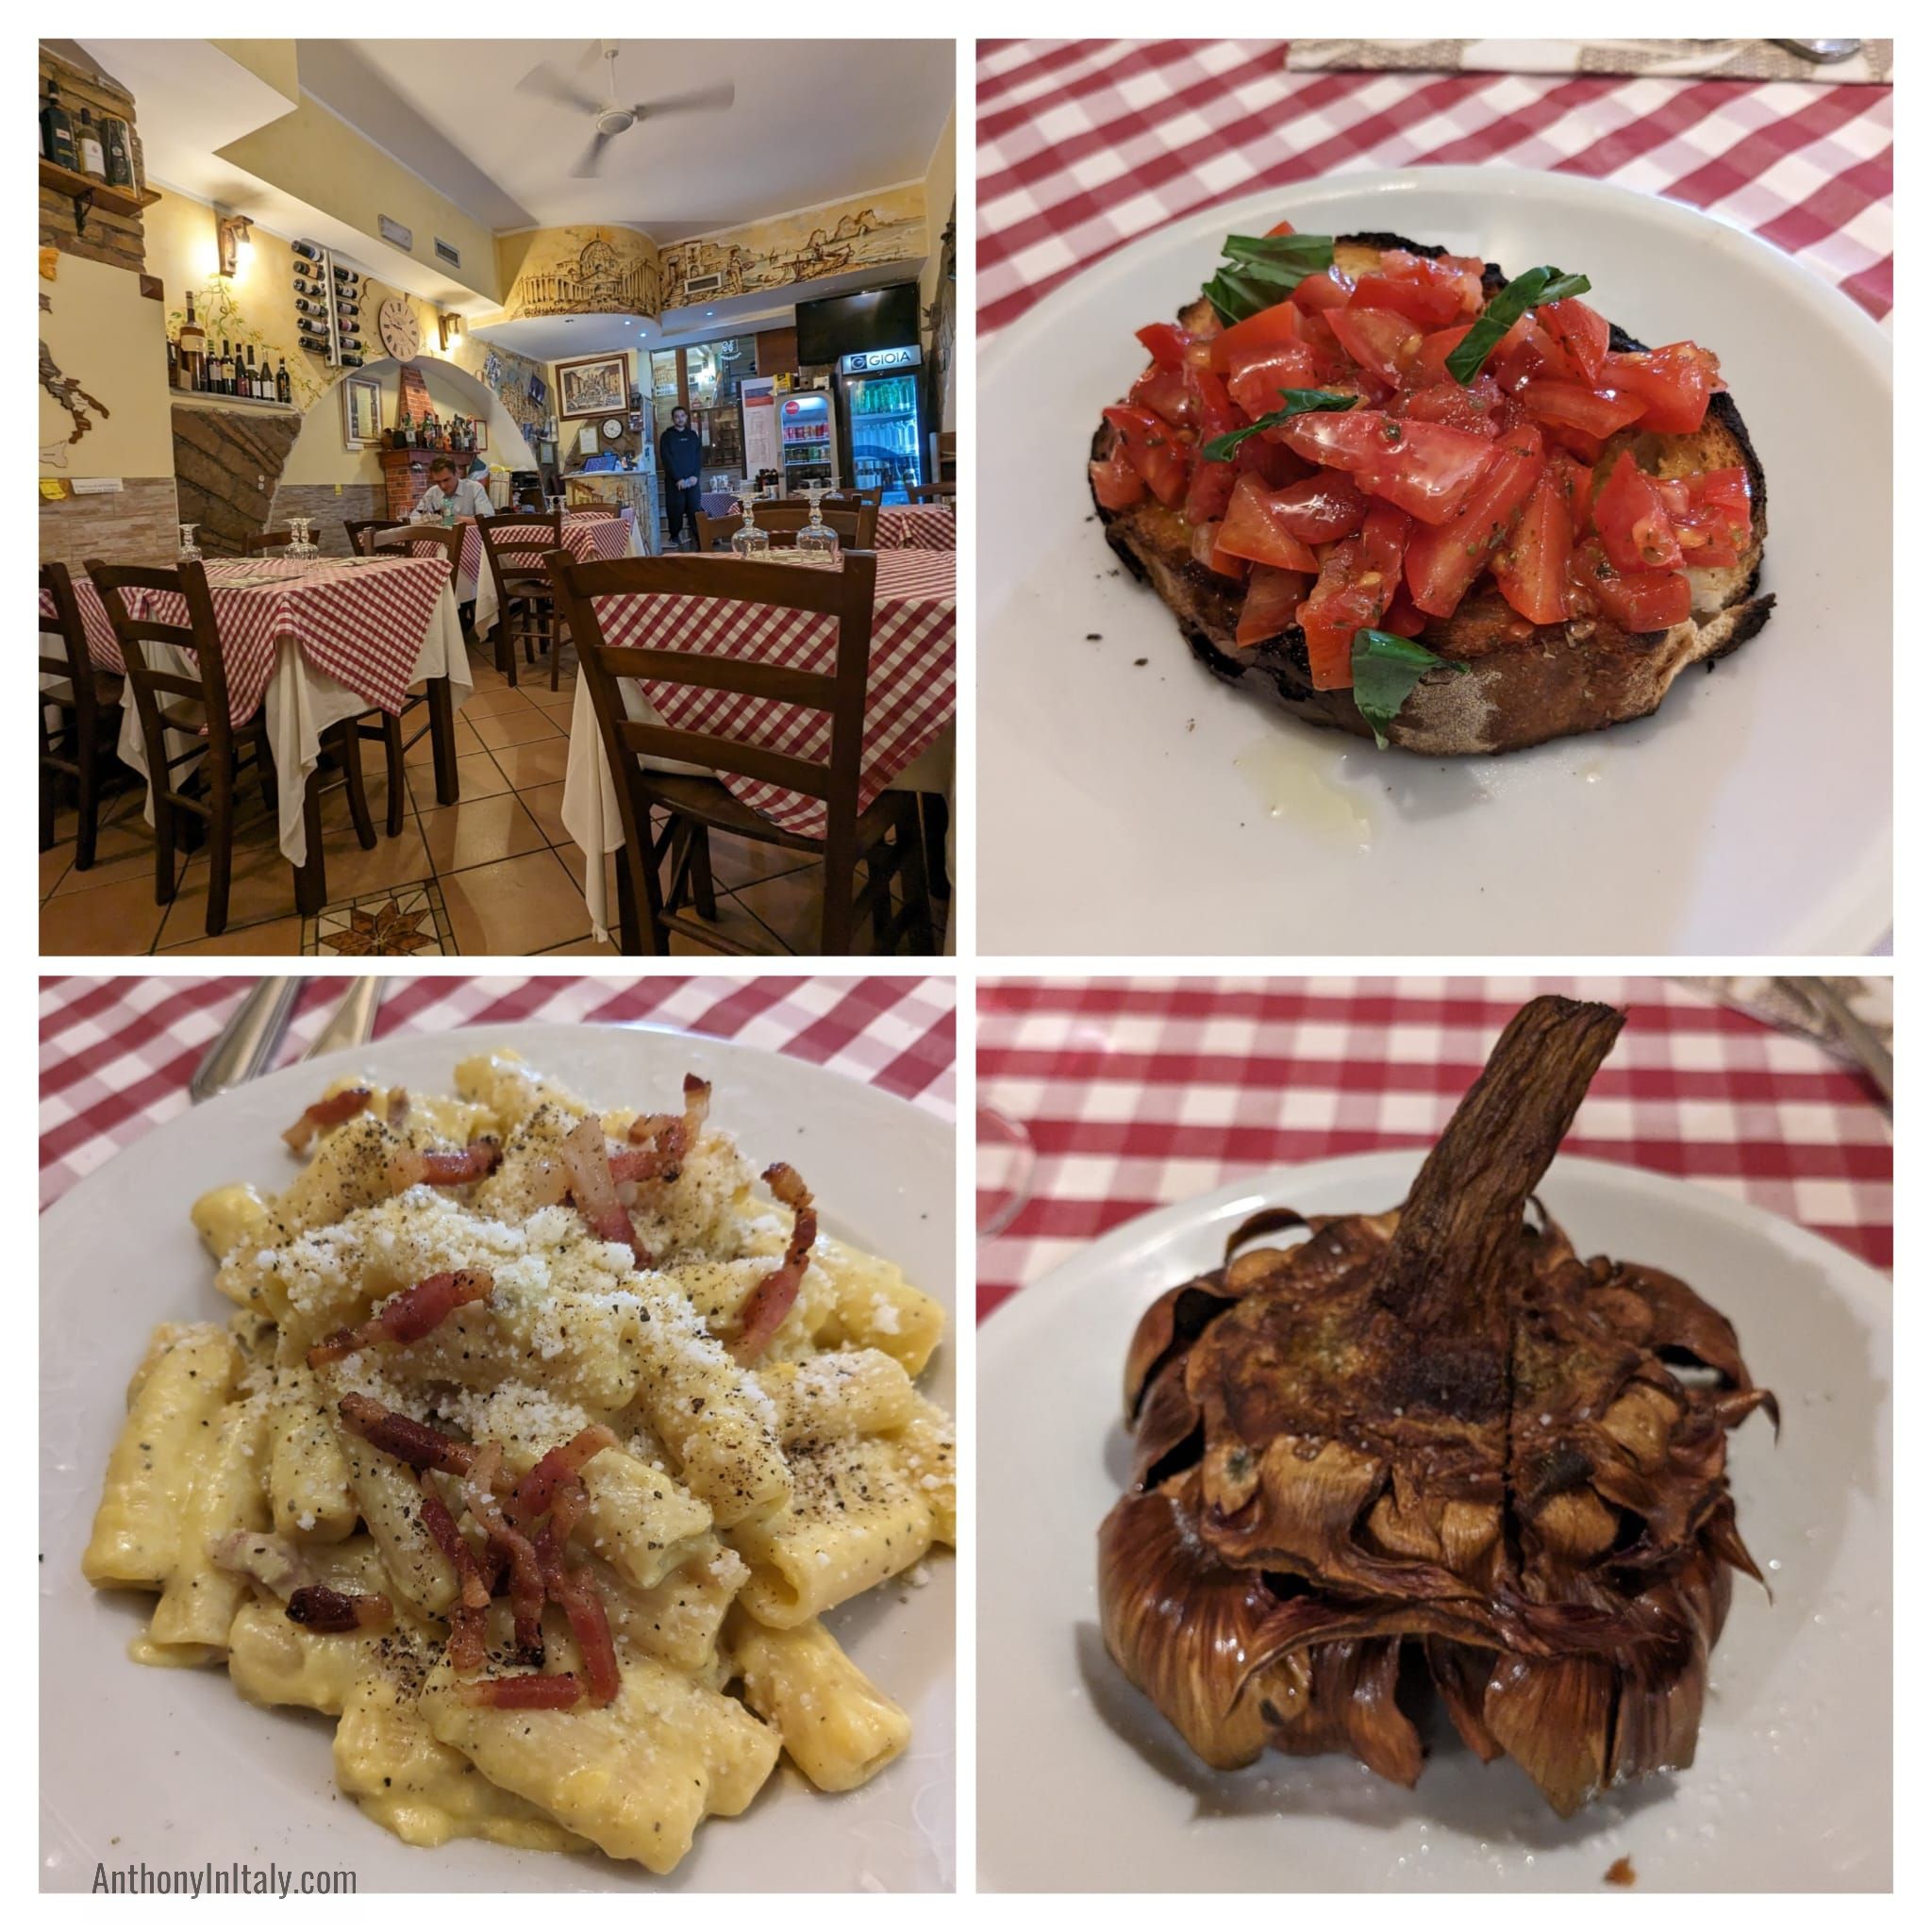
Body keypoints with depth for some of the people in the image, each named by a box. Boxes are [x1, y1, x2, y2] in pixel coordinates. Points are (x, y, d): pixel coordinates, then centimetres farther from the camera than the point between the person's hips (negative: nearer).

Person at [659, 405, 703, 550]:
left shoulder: (692, 435, 12)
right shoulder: (667, 436, 2)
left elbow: (699, 456, 7)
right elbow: (666, 459, -6)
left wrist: (695, 475, -8)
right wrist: (678, 478, -14)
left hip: (692, 480, 2)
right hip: (674, 481, -2)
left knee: (695, 510, -4)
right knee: (675, 510, -2)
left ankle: (699, 538, -4)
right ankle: (674, 537, 9)